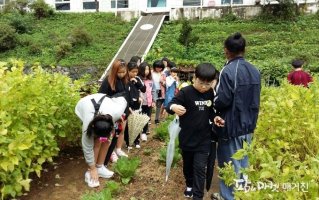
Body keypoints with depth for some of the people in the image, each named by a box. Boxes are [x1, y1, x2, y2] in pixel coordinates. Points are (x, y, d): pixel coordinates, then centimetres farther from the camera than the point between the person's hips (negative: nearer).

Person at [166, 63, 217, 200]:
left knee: (200, 168, 0)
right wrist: (173, 107, -42)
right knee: (187, 165, 19)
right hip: (187, 138, -1)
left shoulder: (210, 93, -2)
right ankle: (189, 185, 44)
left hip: (204, 139, 1)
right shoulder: (186, 92, -16)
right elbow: (170, 105, -19)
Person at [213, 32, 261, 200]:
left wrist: (214, 107, -1)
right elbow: (255, 100, 11)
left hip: (231, 126, -7)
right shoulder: (254, 71, 5)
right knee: (243, 163, 19)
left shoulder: (228, 70, -20)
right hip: (248, 125, 7)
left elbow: (222, 100, -21)